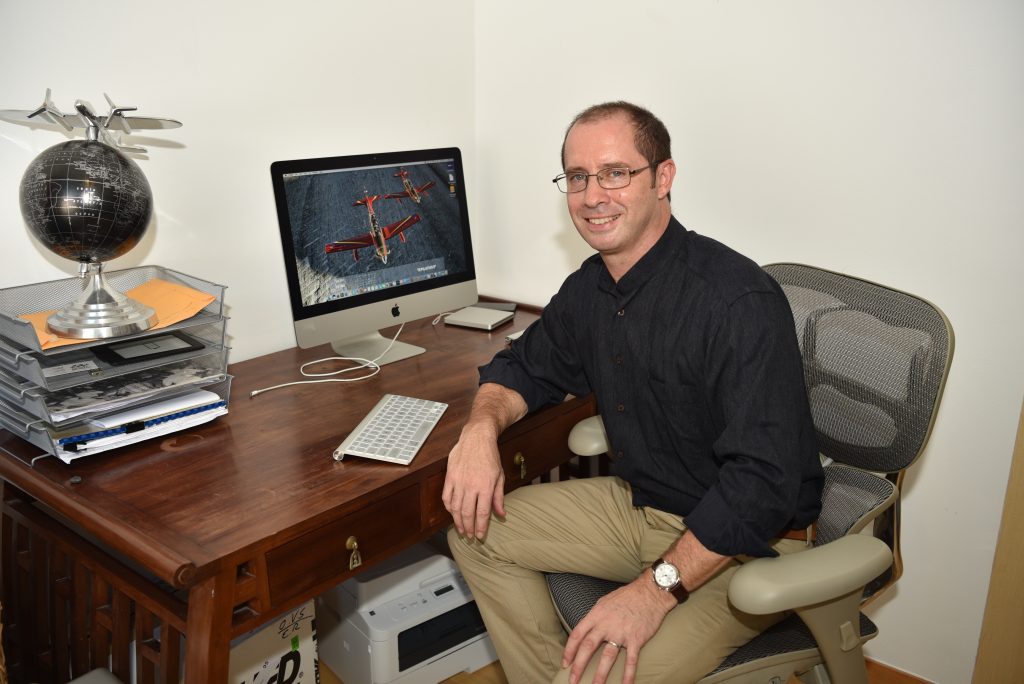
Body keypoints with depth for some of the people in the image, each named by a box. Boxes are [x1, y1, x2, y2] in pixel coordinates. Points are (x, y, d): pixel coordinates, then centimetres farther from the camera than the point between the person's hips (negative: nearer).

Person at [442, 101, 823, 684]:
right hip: (636, 505, 8)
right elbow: (526, 367, 14)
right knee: (476, 531, 6)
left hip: (748, 542, -7)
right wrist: (482, 427, -8)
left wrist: (656, 589, -31)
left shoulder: (740, 301, -25)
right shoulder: (588, 289, 1)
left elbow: (762, 480, -29)